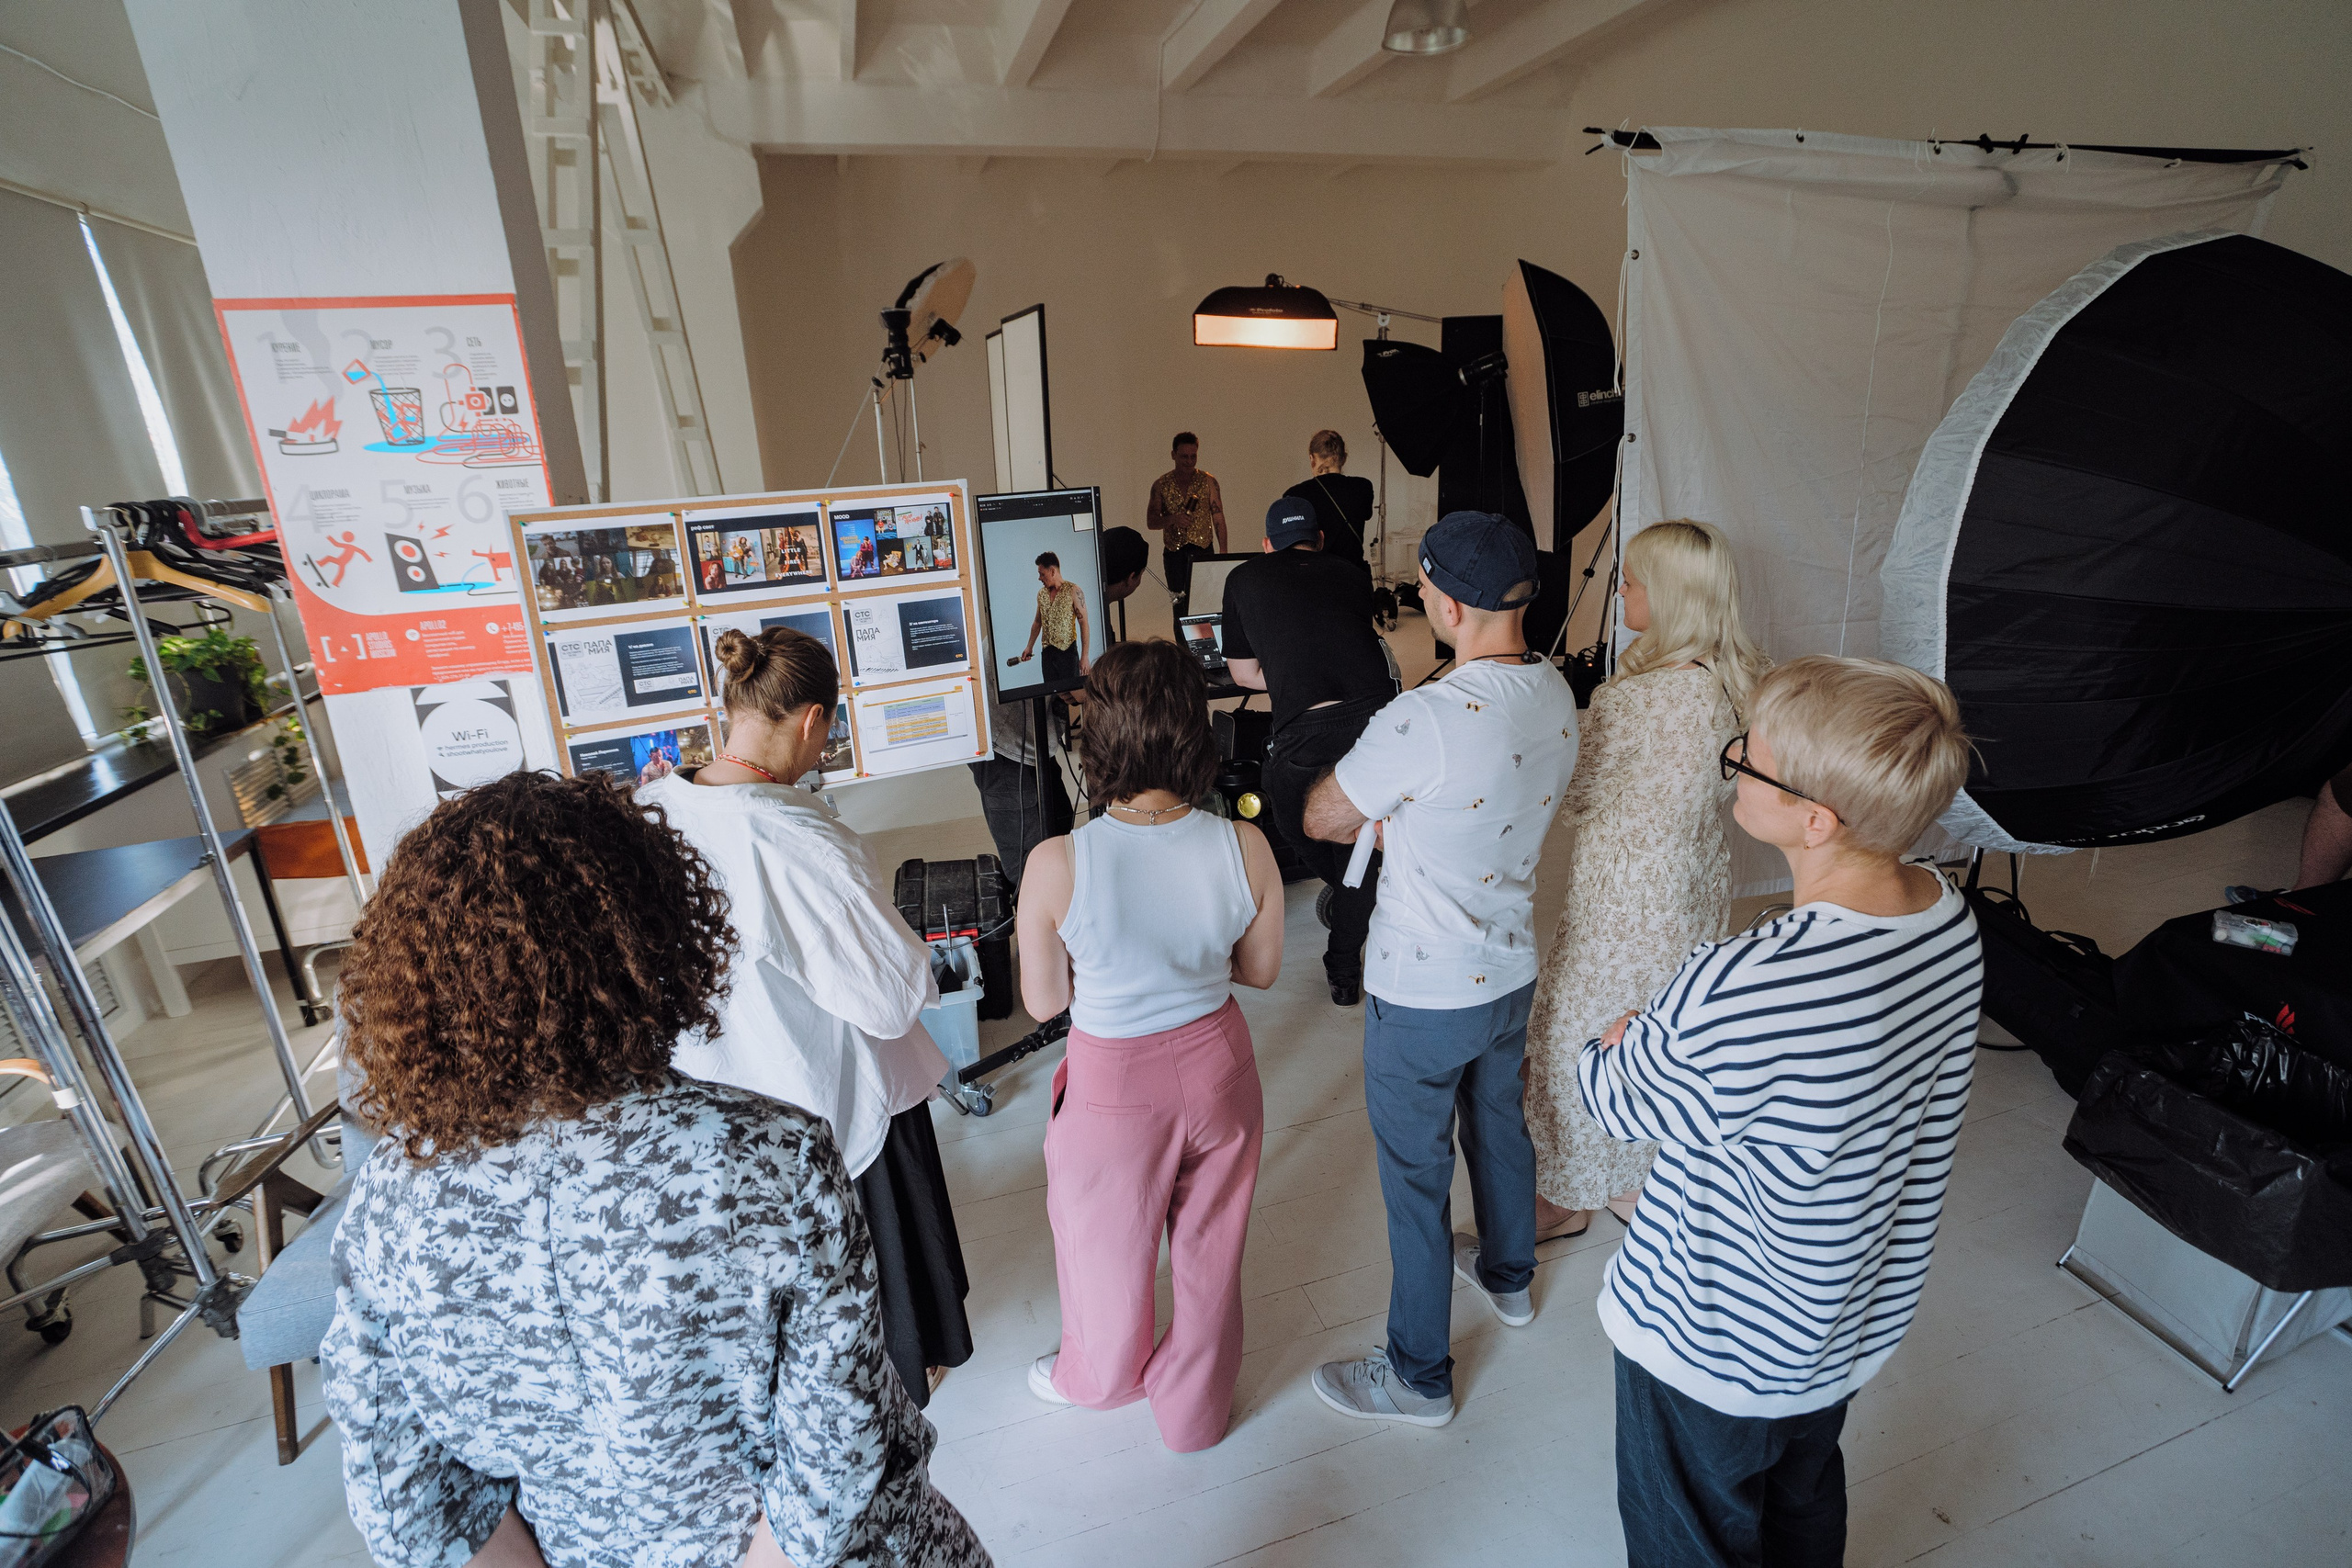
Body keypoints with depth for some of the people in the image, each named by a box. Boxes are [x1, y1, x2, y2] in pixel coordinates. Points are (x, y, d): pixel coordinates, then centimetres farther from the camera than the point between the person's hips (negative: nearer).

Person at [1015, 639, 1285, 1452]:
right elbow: (1261, 970, -3)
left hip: (1116, 1083, -2)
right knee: (1209, 1248, 27)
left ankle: (1103, 1377, 58)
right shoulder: (1245, 848, -19)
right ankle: (1196, 1407, 52)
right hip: (1218, 1065, 3)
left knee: (1107, 1246, 28)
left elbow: (1043, 1001, -12)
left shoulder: (1057, 865, -27)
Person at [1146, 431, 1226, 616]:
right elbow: (1150, 522, 5)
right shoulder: (1161, 485, 5)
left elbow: (1218, 518, 4)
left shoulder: (1208, 481, 4)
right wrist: (1172, 519, -15)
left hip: (1203, 551, -1)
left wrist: (1223, 551, -5)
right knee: (1179, 604, 2)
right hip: (1174, 553, 1)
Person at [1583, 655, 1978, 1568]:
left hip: (1721, 1342, -7)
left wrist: (1620, 1040, 1)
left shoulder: (1734, 994, -41)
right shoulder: (1949, 919, -14)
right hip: (1865, 1313, 7)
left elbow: (1610, 1099, -21)